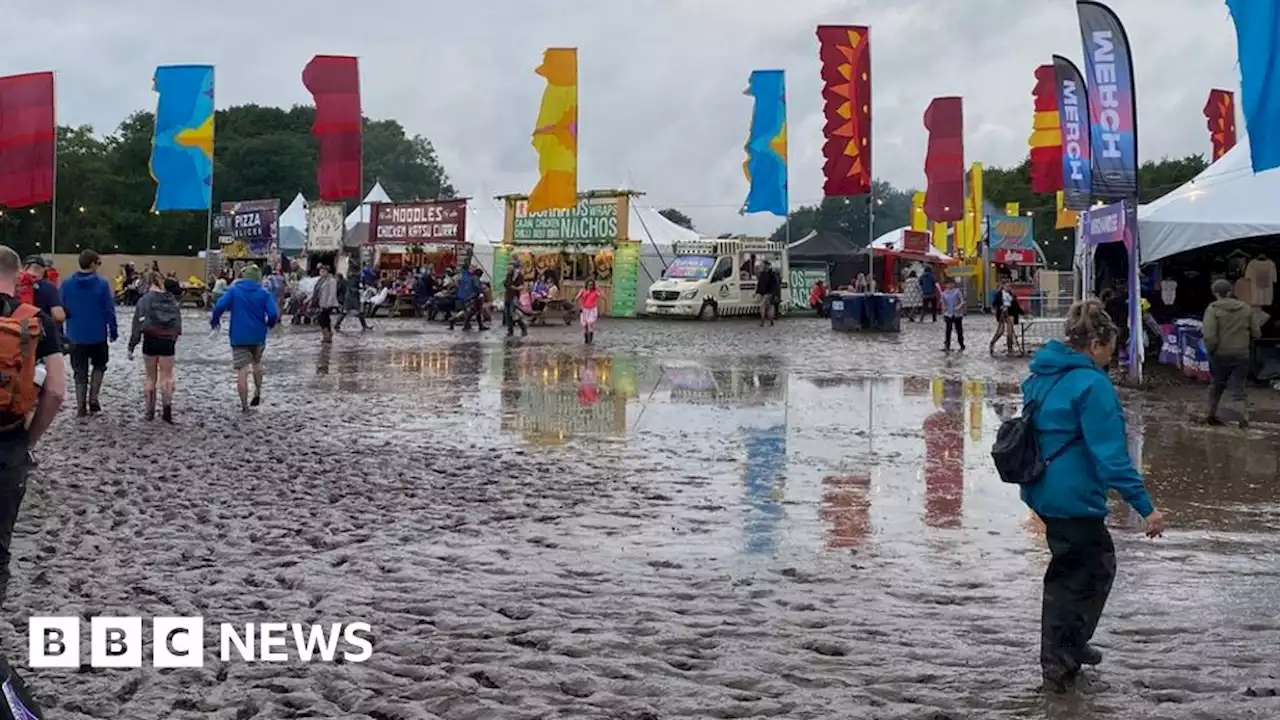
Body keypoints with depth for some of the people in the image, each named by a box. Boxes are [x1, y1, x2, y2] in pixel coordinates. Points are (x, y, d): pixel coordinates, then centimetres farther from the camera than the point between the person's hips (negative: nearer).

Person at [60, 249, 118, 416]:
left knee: (80, 372, 10)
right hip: (98, 335, -2)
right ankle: (93, 399, 10)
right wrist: (113, 331, 3)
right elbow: (109, 311, -9)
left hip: (76, 335, 2)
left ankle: (81, 407, 9)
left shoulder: (67, 284, -3)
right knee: (99, 365, 21)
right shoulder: (102, 284, -11)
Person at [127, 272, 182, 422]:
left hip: (151, 340, -1)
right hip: (168, 340, 1)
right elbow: (178, 322, 8)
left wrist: (131, 347, -5)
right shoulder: (172, 299, 7)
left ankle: (150, 411, 15)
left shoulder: (145, 299, -4)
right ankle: (167, 404, -18)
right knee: (167, 376, 5)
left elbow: (137, 324, -7)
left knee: (151, 377, 11)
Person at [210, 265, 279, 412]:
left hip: (239, 337, -1)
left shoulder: (234, 290, -1)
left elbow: (220, 306, -13)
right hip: (258, 336, 2)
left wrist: (214, 320, 5)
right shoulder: (264, 293, -1)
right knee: (257, 363, 28)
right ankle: (257, 393, 25)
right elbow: (273, 313, -12)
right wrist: (269, 324, 10)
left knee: (242, 370, 1)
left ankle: (244, 405, 1)